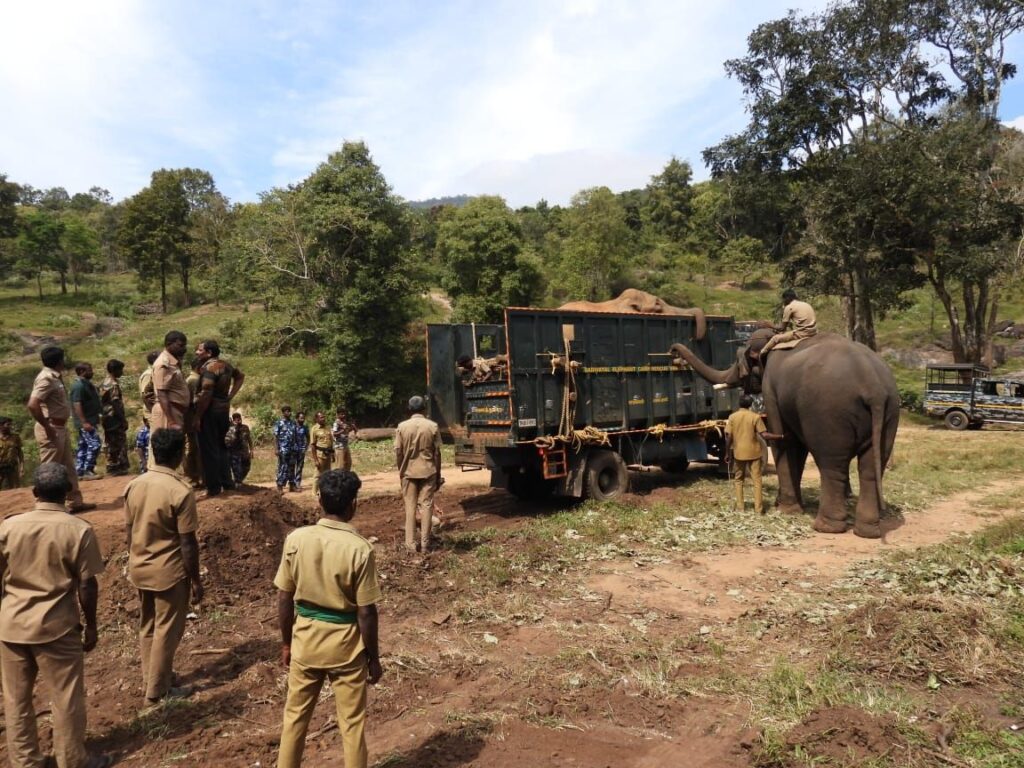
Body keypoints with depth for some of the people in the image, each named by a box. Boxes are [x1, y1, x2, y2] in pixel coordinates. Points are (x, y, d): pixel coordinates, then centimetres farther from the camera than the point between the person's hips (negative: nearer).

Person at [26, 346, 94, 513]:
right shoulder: (46, 378, -17)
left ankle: (75, 502, 22)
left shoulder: (54, 377, 12)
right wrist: (47, 428, -22)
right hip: (52, 430, -10)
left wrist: (58, 426, 13)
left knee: (68, 467, 15)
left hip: (60, 428, 10)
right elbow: (32, 405, -28)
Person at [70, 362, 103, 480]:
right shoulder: (79, 386, -15)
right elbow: (77, 405, -21)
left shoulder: (87, 384, 15)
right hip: (85, 422, -10)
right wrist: (84, 422, -25)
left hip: (89, 421, 10)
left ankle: (79, 472, 16)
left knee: (83, 446, 12)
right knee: (94, 444, -12)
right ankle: (87, 471, -9)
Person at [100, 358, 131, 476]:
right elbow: (116, 404, -20)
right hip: (115, 418, -9)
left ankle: (111, 467, 17)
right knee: (119, 443, -3)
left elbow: (102, 401, 16)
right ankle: (116, 467, 0)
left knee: (111, 443, 13)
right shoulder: (114, 384, -16)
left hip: (107, 417, 9)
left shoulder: (104, 383, 13)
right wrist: (124, 420, -17)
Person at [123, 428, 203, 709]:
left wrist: (135, 562, 21)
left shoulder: (134, 485, -3)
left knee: (147, 627, 20)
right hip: (169, 572, -7)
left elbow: (130, 532, 6)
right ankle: (156, 691, 18)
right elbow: (187, 543, -18)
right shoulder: (181, 491, -23)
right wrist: (196, 580, -8)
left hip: (140, 569, 7)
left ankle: (151, 678, 35)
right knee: (166, 631, 8)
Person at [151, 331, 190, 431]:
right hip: (167, 414, -10)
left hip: (176, 413, 10)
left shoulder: (174, 363, 14)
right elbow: (162, 395, -21)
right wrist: (171, 423, -26)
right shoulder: (163, 364, -14)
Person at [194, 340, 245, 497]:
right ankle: (227, 483, 21)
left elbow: (206, 393, -23)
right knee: (221, 447, 18)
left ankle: (213, 487, 1)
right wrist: (230, 396, 18)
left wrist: (197, 416, -19)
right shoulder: (226, 365, 11)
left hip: (210, 411, -9)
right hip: (224, 409, 9)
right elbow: (240, 376, 27)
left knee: (209, 450, -2)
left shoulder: (209, 367, -16)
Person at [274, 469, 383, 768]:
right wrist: (373, 657, -2)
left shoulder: (296, 539, -11)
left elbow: (284, 599, -2)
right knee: (352, 722, 13)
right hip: (345, 642, -3)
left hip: (305, 637, 3)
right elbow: (366, 612, -15)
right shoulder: (360, 548, -20)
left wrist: (286, 642, 12)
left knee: (295, 715, 21)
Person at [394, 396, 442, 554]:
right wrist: (438, 475, 7)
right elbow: (437, 453, -2)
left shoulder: (402, 426, -4)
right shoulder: (432, 426, -4)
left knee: (410, 507, 7)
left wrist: (401, 471, 11)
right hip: (428, 472, 0)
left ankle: (411, 544, 7)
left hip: (409, 472, 0)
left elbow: (398, 452, -2)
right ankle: (424, 544, 5)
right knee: (426, 506, 4)